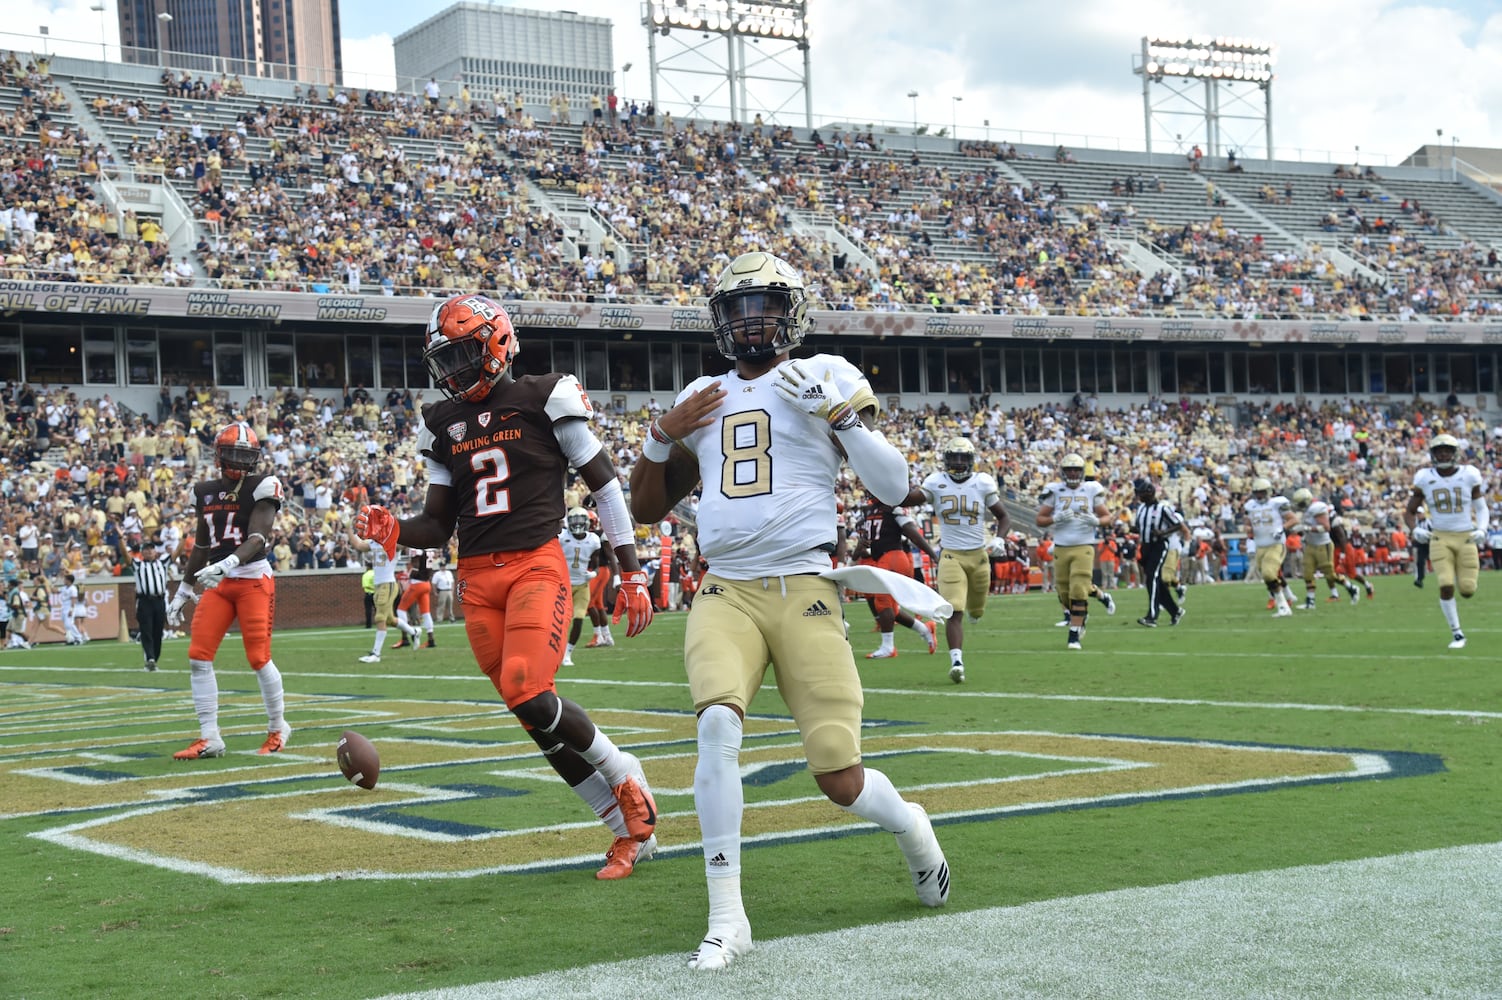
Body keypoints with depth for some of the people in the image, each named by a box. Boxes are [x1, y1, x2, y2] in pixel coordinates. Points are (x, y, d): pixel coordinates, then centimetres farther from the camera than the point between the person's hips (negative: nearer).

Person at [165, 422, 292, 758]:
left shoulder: (261, 488, -5)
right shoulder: (205, 493, 11)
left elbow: (257, 539, -17)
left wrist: (227, 564, -33)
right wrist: (183, 591, 21)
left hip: (254, 581, -5)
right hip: (217, 584, 5)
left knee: (259, 658, -5)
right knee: (198, 656, -4)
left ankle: (277, 728, 15)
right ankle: (209, 737, 0)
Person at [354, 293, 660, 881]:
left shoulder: (544, 401, -2)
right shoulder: (442, 425, 14)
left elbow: (606, 487, 1)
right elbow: (439, 524, 17)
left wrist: (632, 575, -3)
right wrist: (393, 531, -5)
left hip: (536, 567, -5)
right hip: (477, 580, 5)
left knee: (528, 695, -23)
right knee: (538, 717, 2)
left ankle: (624, 776, 4)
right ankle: (632, 829, 14)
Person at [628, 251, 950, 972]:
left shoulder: (826, 378, 3)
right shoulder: (702, 397, 16)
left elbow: (894, 488, -4)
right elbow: (646, 509, 22)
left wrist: (835, 414, -15)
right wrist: (664, 435, 5)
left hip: (804, 594, -3)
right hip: (725, 595, 3)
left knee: (839, 778, -6)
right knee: (718, 723, -26)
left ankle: (910, 825, 31)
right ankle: (727, 918, -15)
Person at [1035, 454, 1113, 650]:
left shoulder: (1091, 490, 3)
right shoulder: (1054, 491, 2)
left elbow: (1107, 515, 11)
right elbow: (1040, 520, 2)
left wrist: (1096, 521, -11)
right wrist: (1056, 518, -16)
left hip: (1083, 547, -2)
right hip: (1061, 549, 2)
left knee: (1078, 592, -11)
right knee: (1065, 593, 8)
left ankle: (1074, 636, -6)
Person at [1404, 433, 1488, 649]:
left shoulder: (1469, 475, -2)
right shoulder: (1425, 479, -1)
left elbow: (1482, 508, 8)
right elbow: (1410, 512, 8)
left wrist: (1482, 530, -10)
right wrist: (1414, 530, -12)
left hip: (1467, 538, 0)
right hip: (1441, 539, 0)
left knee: (1467, 590, -1)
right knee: (1446, 586, -14)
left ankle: (1463, 578, 39)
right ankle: (1457, 634, 2)